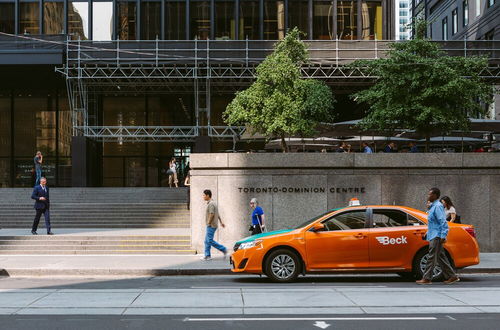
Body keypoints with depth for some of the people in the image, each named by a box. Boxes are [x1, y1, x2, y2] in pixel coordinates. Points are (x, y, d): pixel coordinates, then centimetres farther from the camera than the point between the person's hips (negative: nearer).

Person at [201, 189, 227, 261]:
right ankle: (207, 256, 11)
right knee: (207, 241, 10)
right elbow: (218, 214, 21)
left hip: (211, 225, -10)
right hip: (210, 225, 10)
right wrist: (221, 222, 24)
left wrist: (208, 223, -15)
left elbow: (212, 214, -23)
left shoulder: (211, 204, -17)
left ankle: (224, 249, -3)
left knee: (210, 241, -8)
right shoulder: (212, 203, 16)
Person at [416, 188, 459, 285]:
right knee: (441, 258, 11)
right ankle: (452, 276, 14)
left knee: (432, 257, -8)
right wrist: (427, 233, 24)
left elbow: (443, 222, -19)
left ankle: (427, 278, -8)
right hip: (433, 236, 10)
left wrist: (443, 236, -23)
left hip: (436, 237, -10)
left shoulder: (438, 206, -13)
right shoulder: (433, 206, 18)